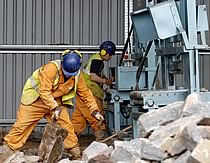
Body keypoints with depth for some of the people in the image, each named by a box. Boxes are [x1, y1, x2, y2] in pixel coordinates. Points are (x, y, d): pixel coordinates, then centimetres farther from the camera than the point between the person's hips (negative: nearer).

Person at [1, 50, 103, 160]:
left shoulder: (77, 75, -12)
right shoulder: (51, 68, -32)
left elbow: (85, 94, -2)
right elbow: (44, 91, -35)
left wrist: (94, 111, -9)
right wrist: (55, 108, -40)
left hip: (57, 101, 5)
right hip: (36, 99, -5)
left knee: (66, 125, -5)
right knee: (23, 124, -3)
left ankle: (75, 151, 6)